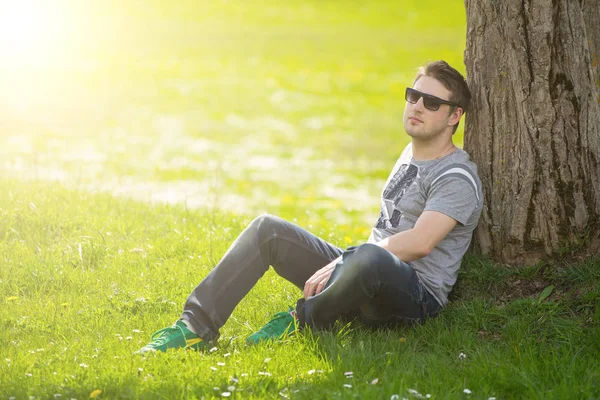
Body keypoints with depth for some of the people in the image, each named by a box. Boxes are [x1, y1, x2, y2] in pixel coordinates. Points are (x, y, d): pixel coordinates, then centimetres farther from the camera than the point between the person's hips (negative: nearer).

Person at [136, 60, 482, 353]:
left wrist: (340, 264, -20)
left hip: (418, 295, -8)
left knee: (369, 258, -43)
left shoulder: (457, 178, -10)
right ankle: (197, 325, -12)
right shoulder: (411, 153, 19)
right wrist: (342, 265, 19)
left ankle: (304, 322, -14)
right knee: (267, 229, -3)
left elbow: (419, 243, -23)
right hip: (364, 279, 9)